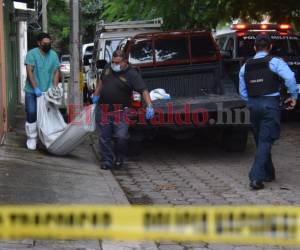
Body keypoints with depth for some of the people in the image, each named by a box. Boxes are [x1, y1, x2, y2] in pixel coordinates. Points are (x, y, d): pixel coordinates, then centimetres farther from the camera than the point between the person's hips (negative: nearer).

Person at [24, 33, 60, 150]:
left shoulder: (53, 55, 4)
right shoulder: (32, 53, -9)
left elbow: (56, 72, 4)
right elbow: (29, 72, -14)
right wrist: (35, 88, -21)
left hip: (47, 91, 3)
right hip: (32, 91, -3)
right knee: (32, 114, -2)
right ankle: (31, 138, 9)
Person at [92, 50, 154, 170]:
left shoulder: (132, 74, -13)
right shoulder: (108, 67, 4)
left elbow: (144, 90, -20)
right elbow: (101, 80, 25)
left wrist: (149, 106, -32)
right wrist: (96, 94, 24)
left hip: (120, 111, -5)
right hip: (103, 109, 5)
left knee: (121, 136, -12)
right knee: (104, 137, 6)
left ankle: (119, 158, 16)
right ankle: (107, 161, 17)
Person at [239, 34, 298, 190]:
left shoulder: (245, 67, 11)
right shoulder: (274, 62, -5)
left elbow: (243, 92, 12)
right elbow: (289, 77, -21)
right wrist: (293, 96, -10)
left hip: (253, 105, 5)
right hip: (270, 105, -5)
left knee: (261, 141, 17)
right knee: (265, 141, -5)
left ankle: (268, 174, 27)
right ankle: (256, 178, -14)